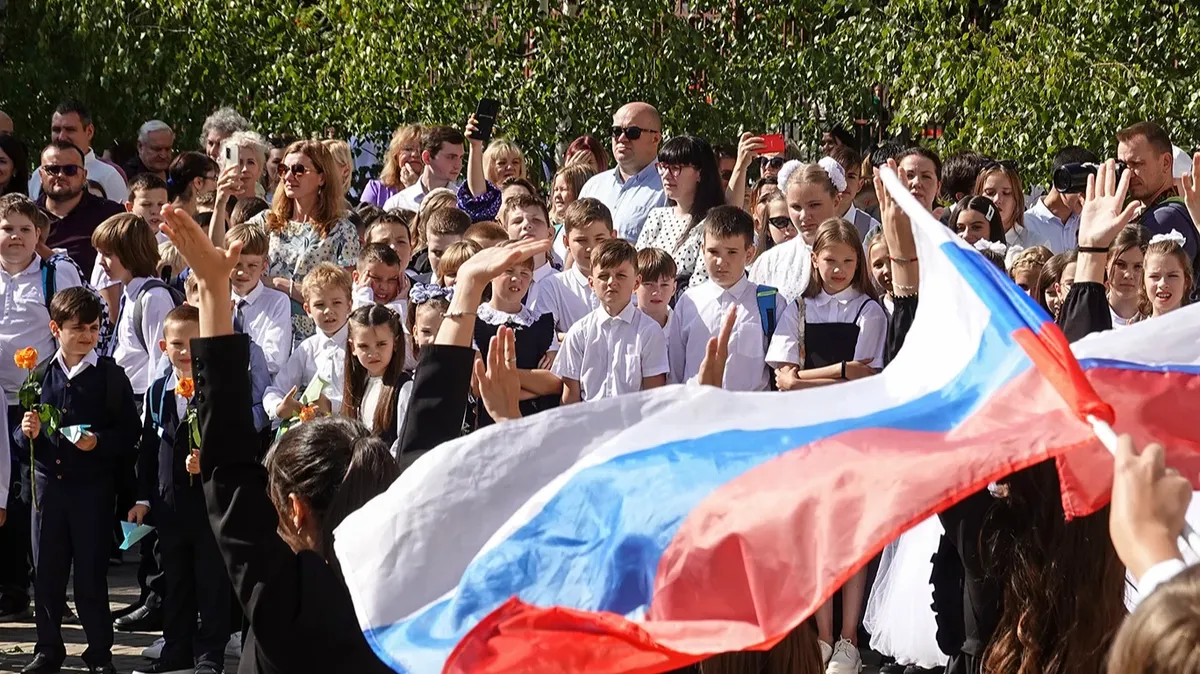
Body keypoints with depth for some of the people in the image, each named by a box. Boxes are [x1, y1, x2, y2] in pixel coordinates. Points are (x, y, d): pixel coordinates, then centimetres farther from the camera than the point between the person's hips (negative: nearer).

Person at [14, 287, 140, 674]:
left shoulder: (110, 376, -3)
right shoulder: (40, 375, 7)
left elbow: (129, 433, -4)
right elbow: (20, 438, 12)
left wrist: (98, 442, -20)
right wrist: (26, 434, -10)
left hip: (92, 486, -3)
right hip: (47, 483, 3)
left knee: (91, 572, 2)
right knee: (46, 570, 9)